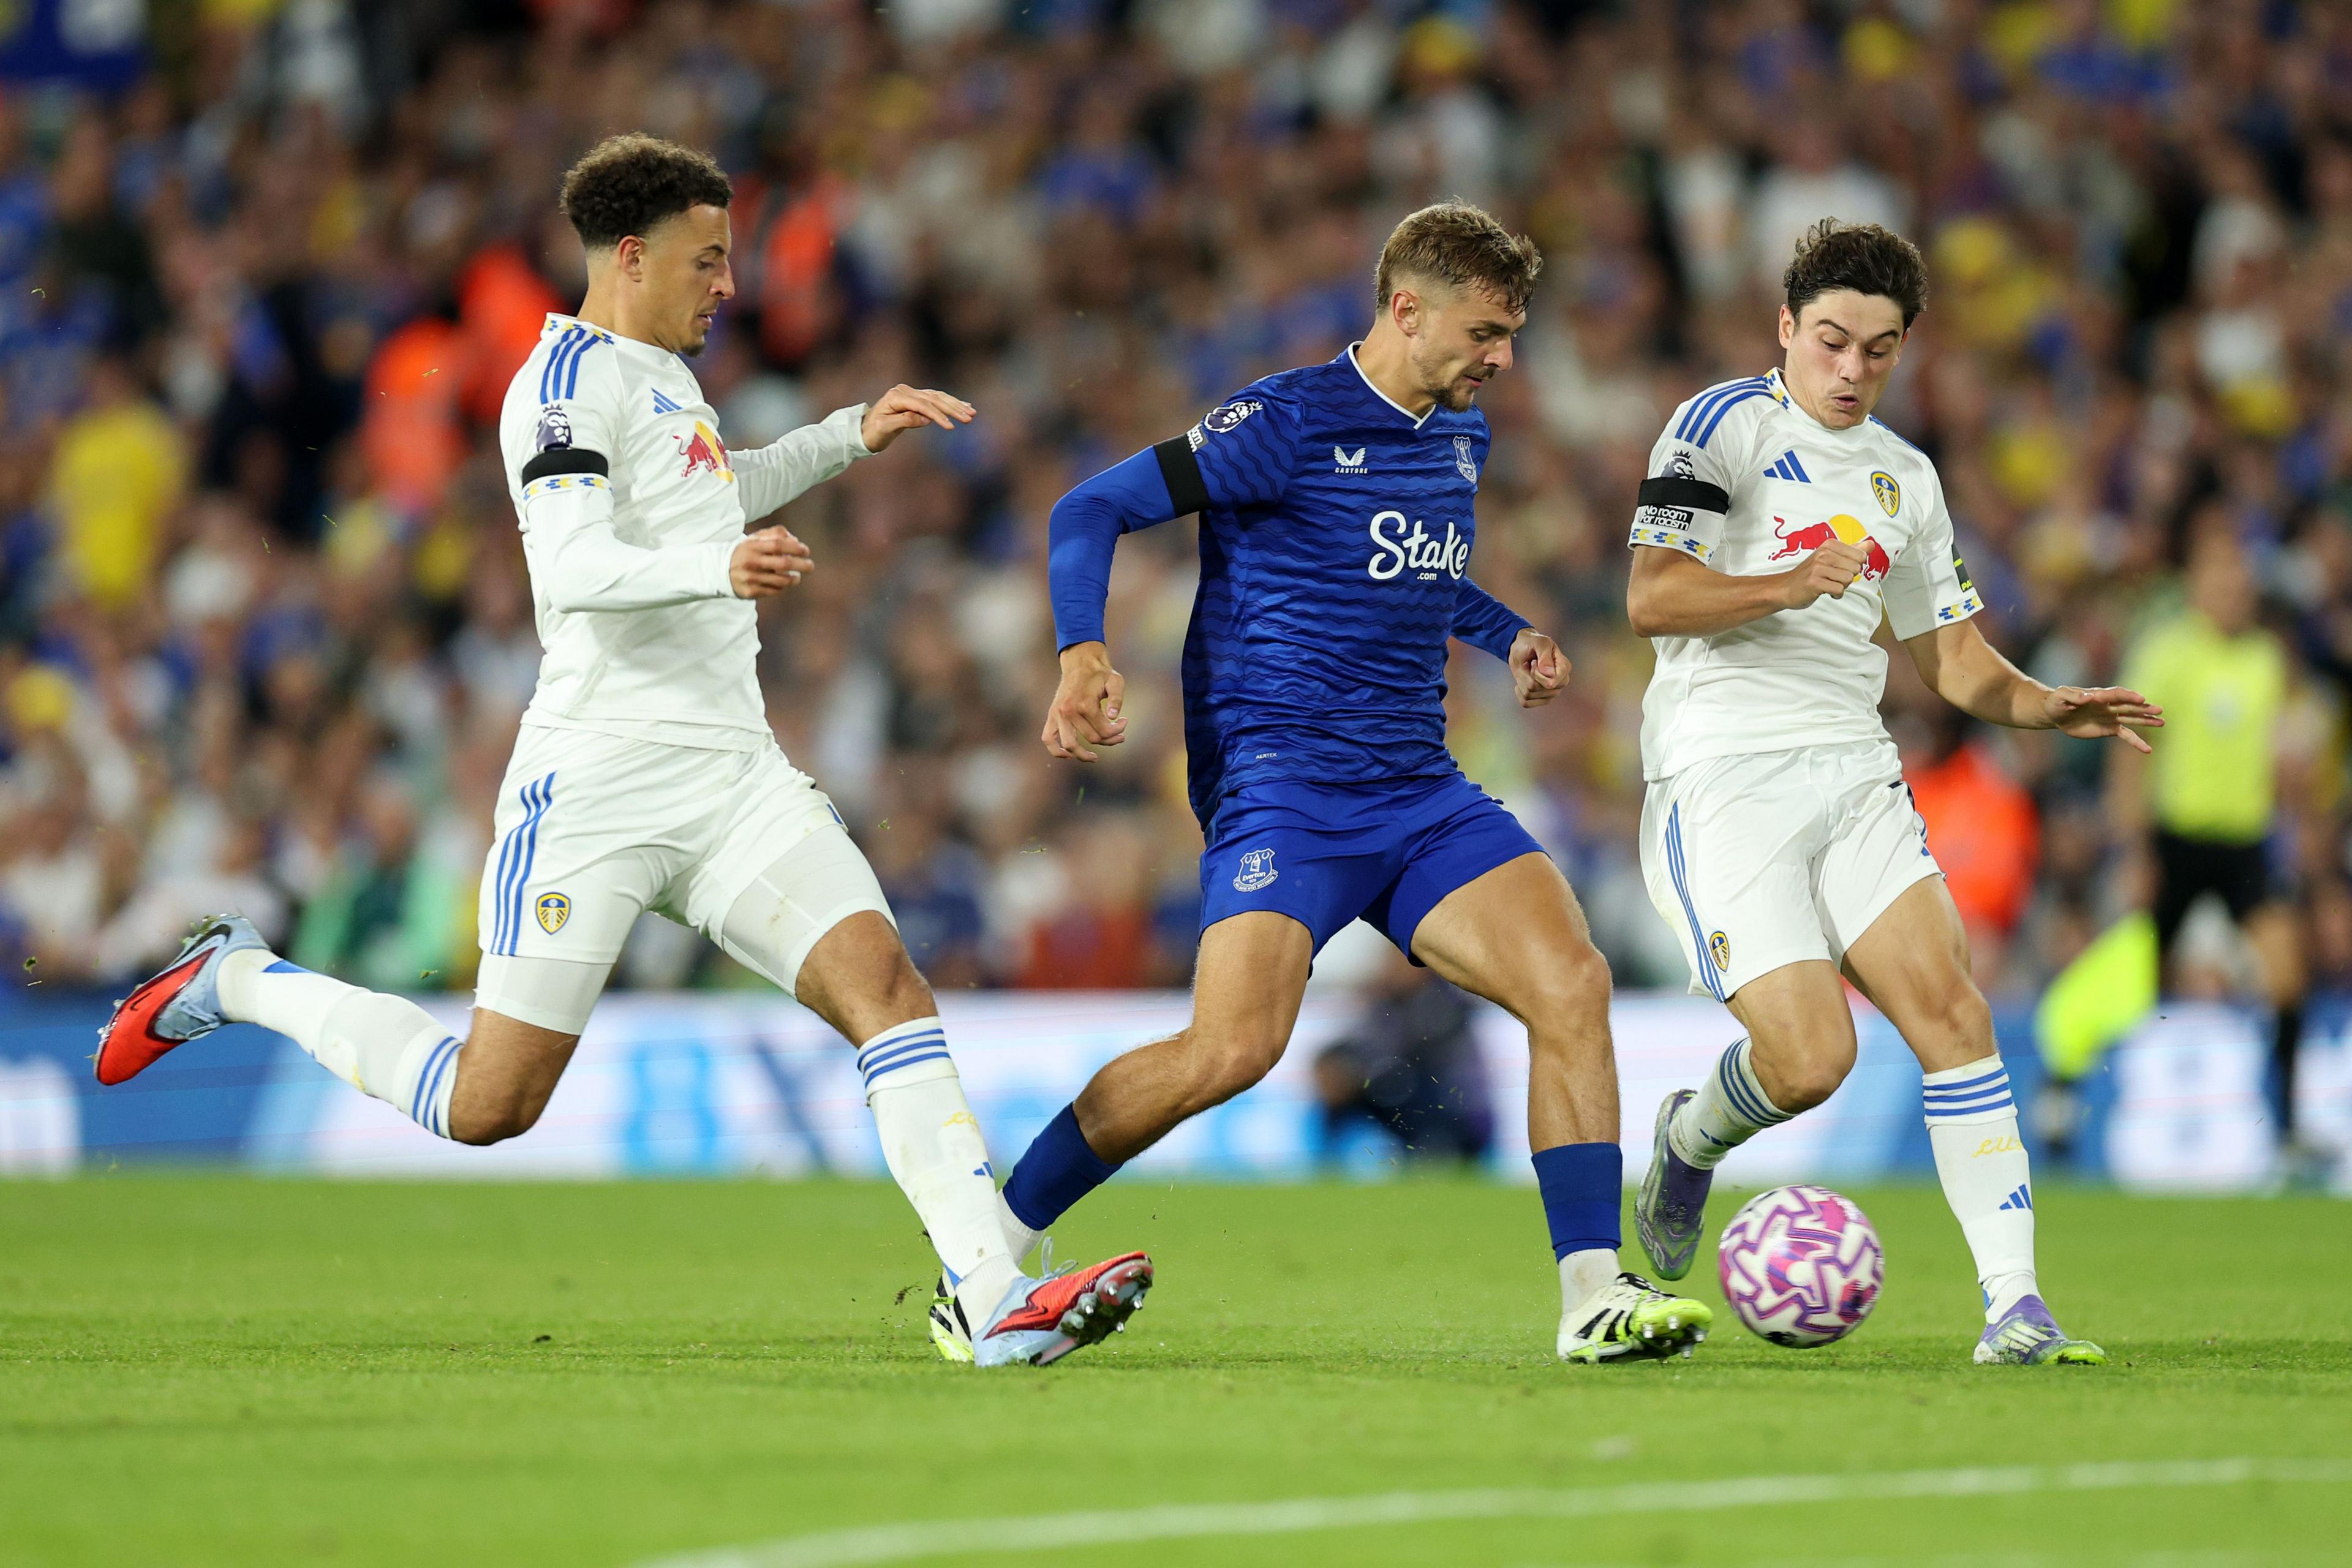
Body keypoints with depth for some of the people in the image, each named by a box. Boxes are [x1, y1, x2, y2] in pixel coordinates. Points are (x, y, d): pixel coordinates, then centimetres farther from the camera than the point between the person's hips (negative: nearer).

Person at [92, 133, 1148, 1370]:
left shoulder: (660, 375, 21)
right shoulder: (568, 379, -9)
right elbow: (571, 566, -25)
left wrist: (847, 438, 38)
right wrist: (715, 568, -40)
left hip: (737, 779, 8)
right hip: (599, 779, -8)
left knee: (885, 986, -13)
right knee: (489, 1106, -6)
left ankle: (995, 1300, -20)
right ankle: (237, 982, 18)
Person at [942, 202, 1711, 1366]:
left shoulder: (1460, 437, 16)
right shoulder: (1288, 422, -8)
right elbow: (1092, 511, -9)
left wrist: (1506, 636, 18)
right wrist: (1084, 657, -25)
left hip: (1420, 791, 7)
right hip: (1280, 784, -7)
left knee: (1572, 983, -13)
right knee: (1234, 1048, -22)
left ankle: (1594, 1294, -9)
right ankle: (989, 1240, -4)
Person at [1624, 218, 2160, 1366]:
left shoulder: (1902, 478, 19)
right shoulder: (1726, 423, -2)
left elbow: (1950, 655, 23)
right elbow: (1651, 597, -12)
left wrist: (2043, 707, 2)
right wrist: (1791, 584, -26)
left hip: (1853, 775, 6)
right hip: (1722, 783, -6)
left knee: (1950, 1011, -13)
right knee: (1810, 1061, -16)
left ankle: (2014, 1305, -14)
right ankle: (1692, 1140, 20)